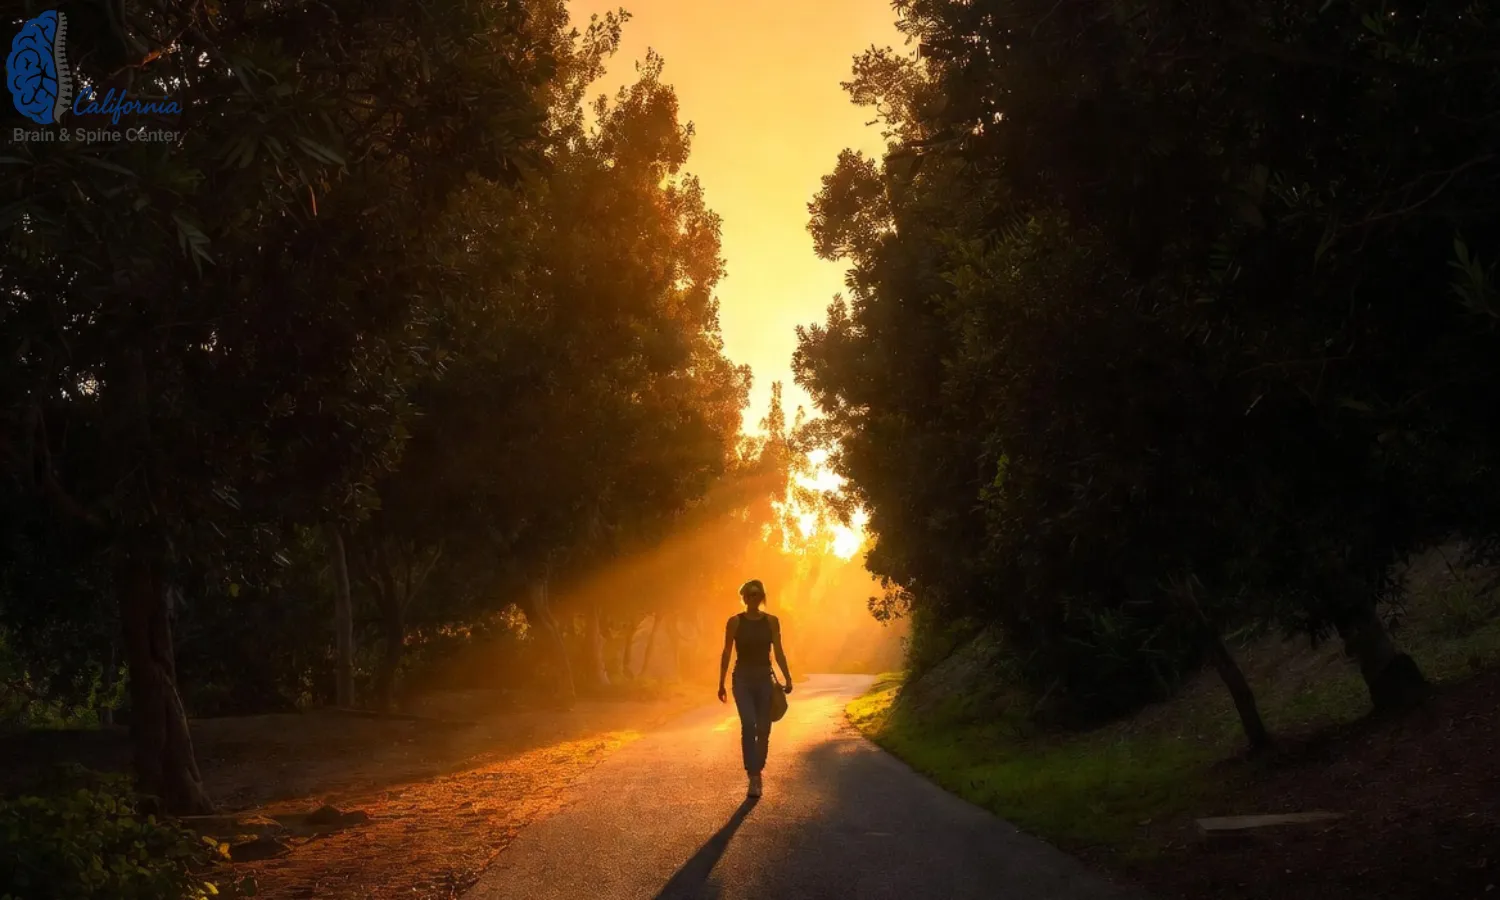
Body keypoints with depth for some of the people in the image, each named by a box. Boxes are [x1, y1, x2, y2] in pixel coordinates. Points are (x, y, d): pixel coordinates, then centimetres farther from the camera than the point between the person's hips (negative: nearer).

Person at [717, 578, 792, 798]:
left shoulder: (771, 621, 3)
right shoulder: (735, 622, -2)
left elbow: (778, 652, 4)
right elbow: (726, 653, 2)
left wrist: (787, 678, -5)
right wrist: (721, 683, 1)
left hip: (765, 679, 2)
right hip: (743, 679, -2)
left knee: (763, 729, 5)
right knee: (748, 725, -19)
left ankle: (757, 772, 23)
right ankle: (753, 777, -18)